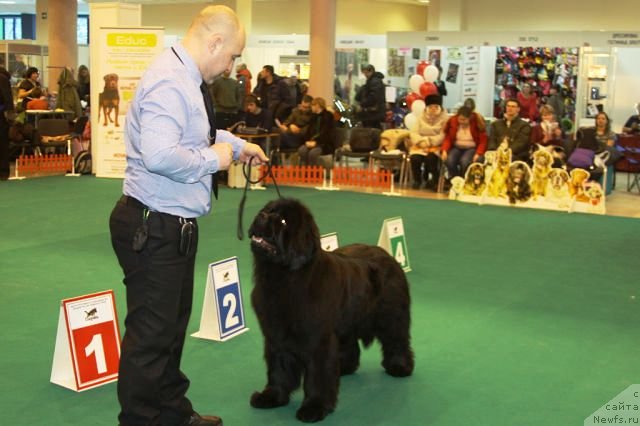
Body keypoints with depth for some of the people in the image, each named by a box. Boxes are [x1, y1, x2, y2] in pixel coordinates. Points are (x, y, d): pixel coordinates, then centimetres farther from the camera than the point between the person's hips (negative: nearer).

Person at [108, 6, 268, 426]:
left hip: (174, 226, 11)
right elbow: (160, 155, -35)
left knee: (174, 324, 22)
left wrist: (237, 144, 28)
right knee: (151, 332, -1)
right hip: (154, 229, -11)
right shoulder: (170, 83, -22)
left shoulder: (186, 79, 11)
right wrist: (214, 159, -20)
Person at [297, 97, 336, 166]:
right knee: (302, 150, -25)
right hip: (312, 141, 6)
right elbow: (308, 130, 14)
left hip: (326, 144, -6)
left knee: (313, 152, -35)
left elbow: (326, 133, -12)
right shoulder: (314, 116, 18)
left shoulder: (328, 116, -4)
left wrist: (316, 142, -21)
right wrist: (307, 141, -6)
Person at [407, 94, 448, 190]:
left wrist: (429, 141, -16)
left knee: (430, 158, -34)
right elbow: (414, 132, 4)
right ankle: (417, 180, -2)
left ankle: (433, 180, -7)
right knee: (415, 158, -28)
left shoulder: (445, 118, 2)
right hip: (420, 144, 3)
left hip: (436, 145, -3)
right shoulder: (421, 117, 13)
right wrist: (421, 141, -15)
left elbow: (443, 136, -9)